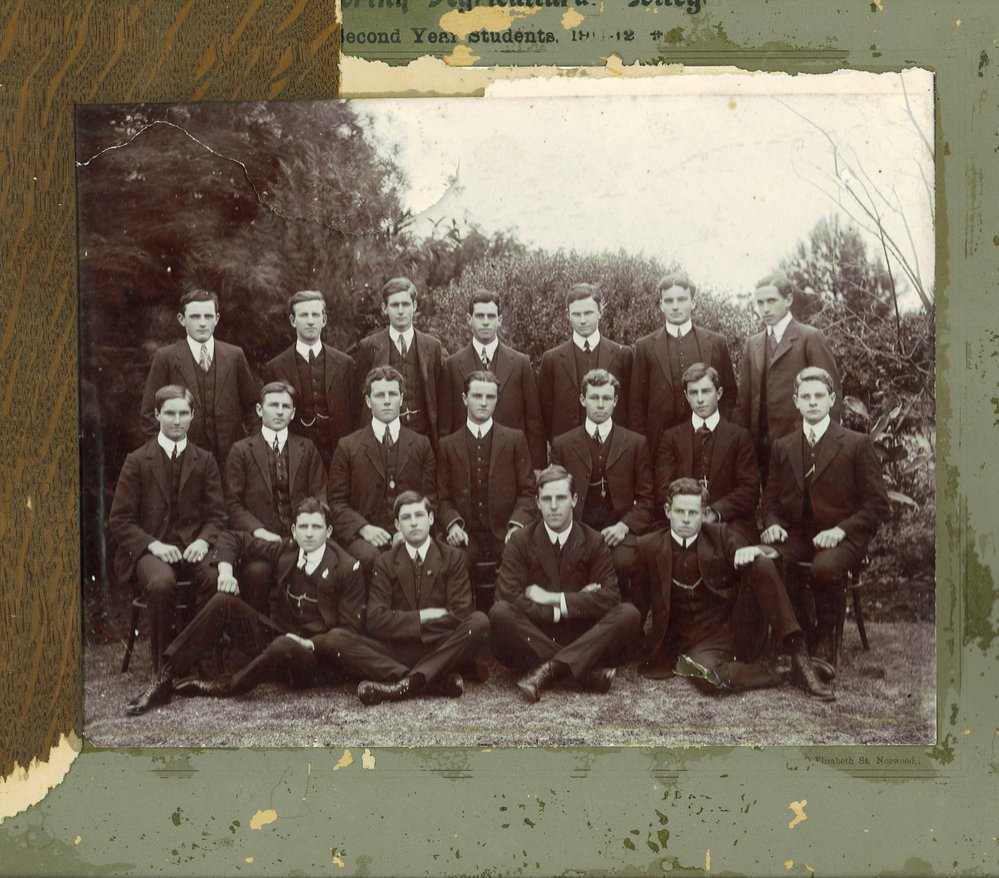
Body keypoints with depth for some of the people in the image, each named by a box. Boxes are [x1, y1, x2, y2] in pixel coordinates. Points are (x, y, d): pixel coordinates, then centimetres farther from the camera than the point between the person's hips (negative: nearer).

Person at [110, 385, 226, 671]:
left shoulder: (205, 461, 13)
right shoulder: (137, 461, 7)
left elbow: (217, 514, 11)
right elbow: (120, 521, 3)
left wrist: (203, 541, -11)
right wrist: (153, 545, -13)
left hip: (193, 546, 2)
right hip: (150, 549, -1)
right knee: (161, 584, -37)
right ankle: (164, 667, -18)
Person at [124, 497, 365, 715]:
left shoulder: (348, 569, -9)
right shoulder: (285, 551, 4)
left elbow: (349, 628, -9)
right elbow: (232, 538, 14)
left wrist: (310, 643, -22)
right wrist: (226, 570, -4)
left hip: (315, 654, -5)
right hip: (275, 636, 5)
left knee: (283, 647, -42)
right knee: (223, 602, -16)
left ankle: (218, 688, -20)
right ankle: (164, 682, -16)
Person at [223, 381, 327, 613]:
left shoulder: (307, 450, 18)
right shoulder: (241, 450, 11)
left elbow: (320, 497, 12)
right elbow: (233, 503, 4)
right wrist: (257, 530, -13)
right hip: (258, 539, -1)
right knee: (257, 570, -34)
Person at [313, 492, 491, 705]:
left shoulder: (452, 557, 7)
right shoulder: (385, 563, 9)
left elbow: (460, 614, -5)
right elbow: (376, 621, -4)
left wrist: (406, 627, -7)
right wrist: (423, 617, -8)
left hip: (441, 649, -1)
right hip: (396, 652, 1)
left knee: (479, 622, -29)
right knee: (334, 639, -22)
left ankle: (405, 683, -32)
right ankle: (436, 680, -31)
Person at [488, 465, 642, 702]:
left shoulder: (594, 542, 4)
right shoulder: (520, 542, 1)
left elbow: (610, 597, -9)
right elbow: (508, 596, -14)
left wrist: (553, 598, -13)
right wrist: (575, 603, -13)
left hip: (583, 639, 1)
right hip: (534, 638, -1)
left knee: (629, 614, -24)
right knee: (499, 612, -30)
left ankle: (548, 669, -31)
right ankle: (584, 672, -31)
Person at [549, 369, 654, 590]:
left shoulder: (636, 443, 12)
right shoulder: (562, 444, 13)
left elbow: (647, 499, 10)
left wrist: (624, 526, -7)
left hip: (619, 529, 0)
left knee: (623, 562, -33)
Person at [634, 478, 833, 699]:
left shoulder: (720, 536, 0)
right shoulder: (648, 546, -2)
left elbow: (773, 554, -4)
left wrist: (755, 550, -26)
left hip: (729, 628, 2)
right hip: (687, 638, -2)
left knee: (762, 565, -23)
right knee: (709, 678, -39)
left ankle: (799, 659, -22)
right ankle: (769, 672, -12)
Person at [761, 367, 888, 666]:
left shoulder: (857, 444, 3)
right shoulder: (782, 447, 16)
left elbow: (877, 504, 0)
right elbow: (771, 498, 19)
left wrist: (841, 530, -15)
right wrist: (773, 524, -5)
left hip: (841, 537, -3)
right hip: (795, 535, 3)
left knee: (826, 567, -38)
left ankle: (825, 638, -10)